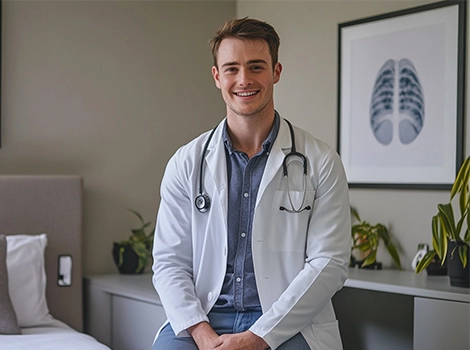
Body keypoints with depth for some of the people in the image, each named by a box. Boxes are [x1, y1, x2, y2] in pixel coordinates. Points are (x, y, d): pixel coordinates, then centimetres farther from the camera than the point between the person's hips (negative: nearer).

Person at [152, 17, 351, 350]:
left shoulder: (321, 162, 2)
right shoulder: (187, 163, 8)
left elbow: (329, 263, -4)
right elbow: (169, 261, 5)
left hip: (288, 323, -1)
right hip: (202, 319, 2)